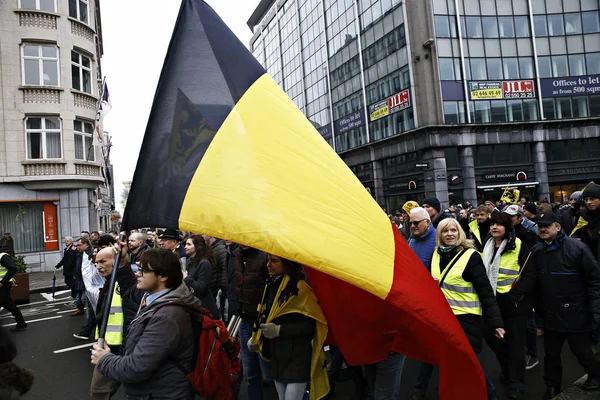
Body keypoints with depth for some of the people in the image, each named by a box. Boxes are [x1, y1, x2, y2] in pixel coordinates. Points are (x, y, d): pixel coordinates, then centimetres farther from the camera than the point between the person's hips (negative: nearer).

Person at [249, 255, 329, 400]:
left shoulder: (299, 287, -17)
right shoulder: (271, 284, 6)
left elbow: (310, 324, -18)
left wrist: (279, 330, -22)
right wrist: (256, 338, 8)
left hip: (297, 358, -7)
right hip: (277, 357, 7)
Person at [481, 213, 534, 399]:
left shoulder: (518, 246, -10)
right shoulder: (487, 247, 8)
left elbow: (530, 274, -13)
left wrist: (515, 295, -20)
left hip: (514, 301, -6)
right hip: (493, 300, 6)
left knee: (515, 341, 3)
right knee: (490, 335, 11)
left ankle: (516, 382, 18)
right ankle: (508, 367, 37)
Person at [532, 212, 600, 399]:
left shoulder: (577, 248, -14)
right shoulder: (536, 251, 2)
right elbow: (535, 281, 11)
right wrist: (539, 307, 10)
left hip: (576, 313, -5)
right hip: (550, 313, 5)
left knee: (582, 351, 12)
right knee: (551, 353, 15)